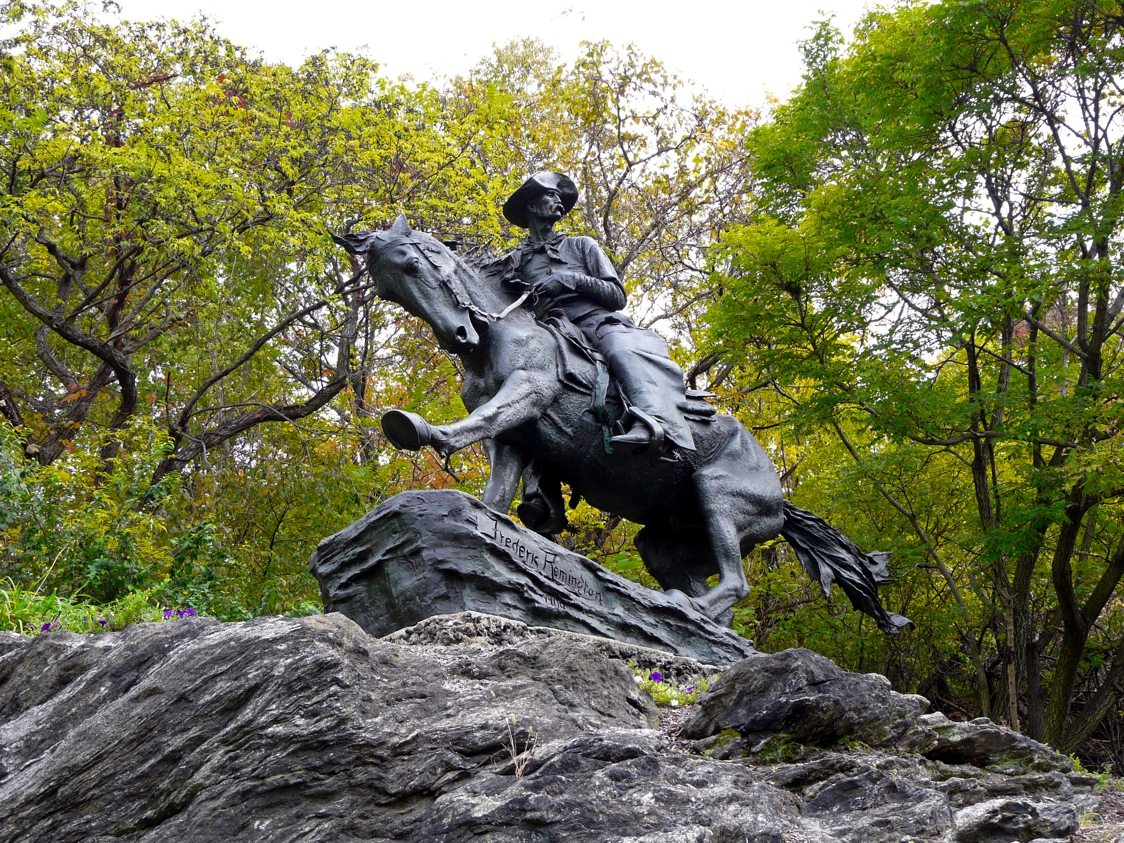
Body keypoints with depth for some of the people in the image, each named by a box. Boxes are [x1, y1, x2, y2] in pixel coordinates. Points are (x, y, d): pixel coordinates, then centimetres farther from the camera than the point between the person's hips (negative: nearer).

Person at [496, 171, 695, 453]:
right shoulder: (514, 263, 25)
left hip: (603, 324, -2)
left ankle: (655, 419, -62)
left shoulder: (581, 246, 23)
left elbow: (617, 296, 11)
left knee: (624, 351, -37)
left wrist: (573, 279, -4)